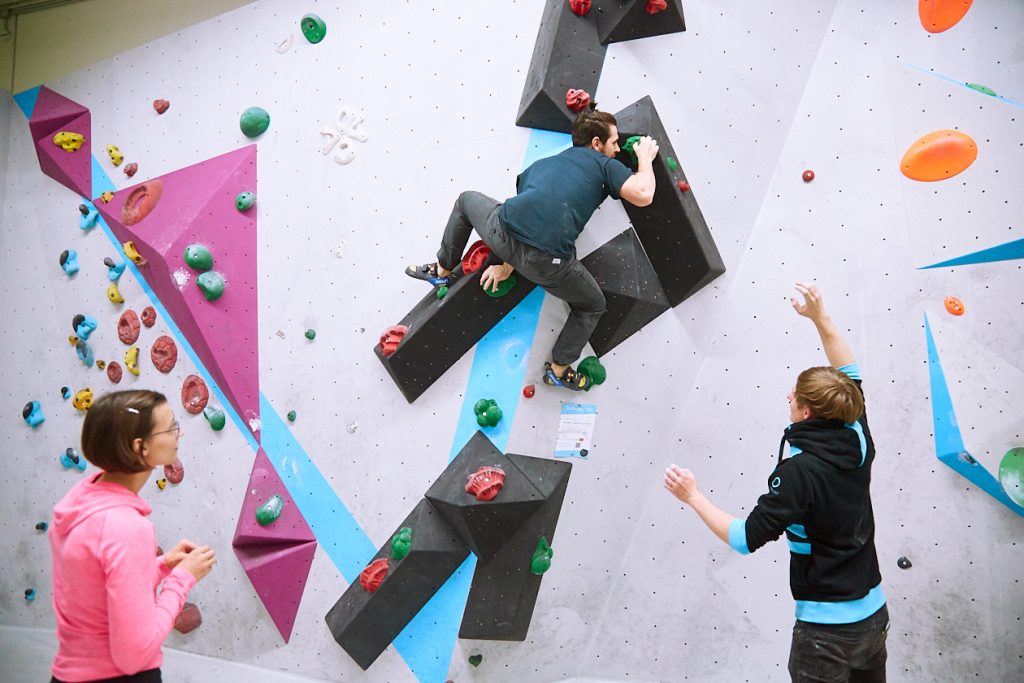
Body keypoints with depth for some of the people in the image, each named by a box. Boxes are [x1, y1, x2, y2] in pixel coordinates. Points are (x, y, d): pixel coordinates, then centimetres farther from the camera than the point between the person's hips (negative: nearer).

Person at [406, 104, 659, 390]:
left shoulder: (541, 164, 29)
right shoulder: (604, 164, 13)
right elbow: (643, 195, 0)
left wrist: (506, 266, 32)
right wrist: (645, 157, 20)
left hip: (503, 233, 4)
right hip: (546, 262, -4)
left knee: (466, 200, 39)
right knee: (593, 307, 27)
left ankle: (442, 271, 46)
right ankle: (558, 371, 32)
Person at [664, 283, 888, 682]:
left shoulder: (799, 472, -23)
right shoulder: (857, 441, -4)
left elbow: (746, 539, -20)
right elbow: (850, 377, 13)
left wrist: (694, 497, -12)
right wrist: (820, 318, 16)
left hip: (826, 628, -7)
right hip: (874, 615, 7)